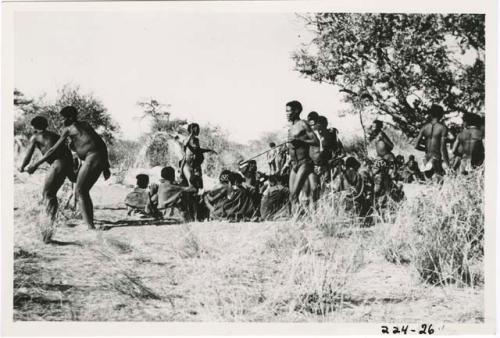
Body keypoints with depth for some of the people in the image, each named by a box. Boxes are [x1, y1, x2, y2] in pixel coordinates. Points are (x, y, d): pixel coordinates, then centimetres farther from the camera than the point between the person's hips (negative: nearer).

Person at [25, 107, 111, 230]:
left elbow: (54, 149, 3)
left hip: (91, 158, -8)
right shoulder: (86, 125, 25)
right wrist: (106, 166, 22)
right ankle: (90, 223, 15)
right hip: (101, 159, 8)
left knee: (79, 192, 1)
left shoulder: (68, 129, 4)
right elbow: (103, 144, 21)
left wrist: (36, 164, 8)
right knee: (84, 192, 17)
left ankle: (90, 225, -7)